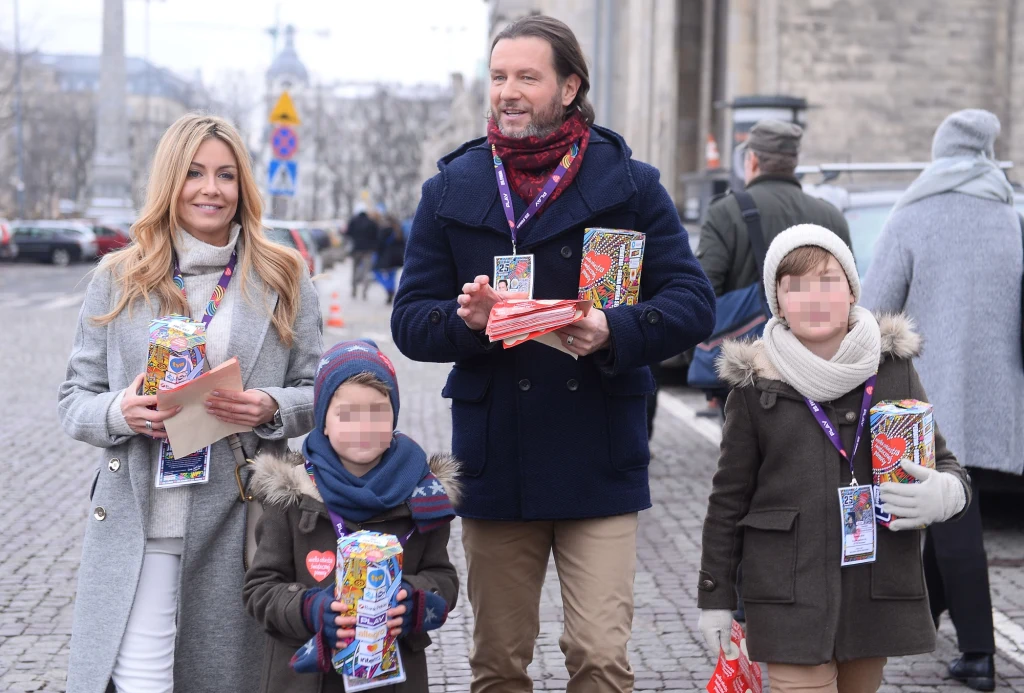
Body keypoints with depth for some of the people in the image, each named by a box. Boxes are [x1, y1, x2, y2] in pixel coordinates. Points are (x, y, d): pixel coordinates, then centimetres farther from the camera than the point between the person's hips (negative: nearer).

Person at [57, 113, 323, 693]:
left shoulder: (284, 280, 8)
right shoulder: (118, 281, 9)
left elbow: (317, 393, 10)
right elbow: (75, 400, 10)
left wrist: (272, 409, -12)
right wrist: (121, 412, -12)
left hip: (240, 527, 0)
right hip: (139, 525, 0)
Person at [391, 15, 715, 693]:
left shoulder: (630, 185, 2)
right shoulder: (451, 190, 7)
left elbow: (694, 304, -3)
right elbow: (410, 321, 5)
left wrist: (613, 332, -21)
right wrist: (466, 322, -16)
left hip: (600, 463, -2)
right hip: (495, 465, 2)